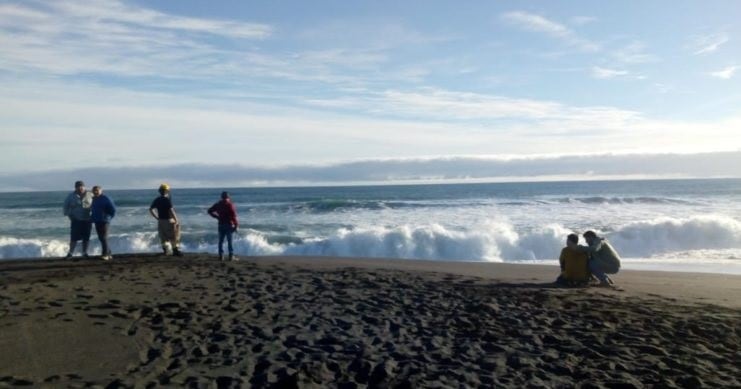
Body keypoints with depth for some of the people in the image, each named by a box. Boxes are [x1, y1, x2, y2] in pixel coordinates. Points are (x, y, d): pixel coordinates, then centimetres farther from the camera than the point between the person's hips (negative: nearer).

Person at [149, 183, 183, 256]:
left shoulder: (157, 200, 5)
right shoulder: (167, 200, -16)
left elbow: (151, 210, 7)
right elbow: (171, 210, -23)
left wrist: (157, 217, 11)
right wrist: (176, 220, -15)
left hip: (160, 221, 6)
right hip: (169, 220, -6)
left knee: (163, 237, 14)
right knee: (173, 236, 5)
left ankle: (165, 250, 13)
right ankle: (175, 250, 9)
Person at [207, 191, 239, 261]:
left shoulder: (218, 204, 6)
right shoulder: (230, 204, -9)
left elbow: (209, 211, 11)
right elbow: (233, 215, -16)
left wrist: (216, 217, 13)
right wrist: (236, 225, -11)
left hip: (221, 224, 4)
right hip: (229, 224, -4)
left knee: (220, 241, 10)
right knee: (230, 241, -1)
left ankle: (221, 256, 9)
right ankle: (231, 256, -1)